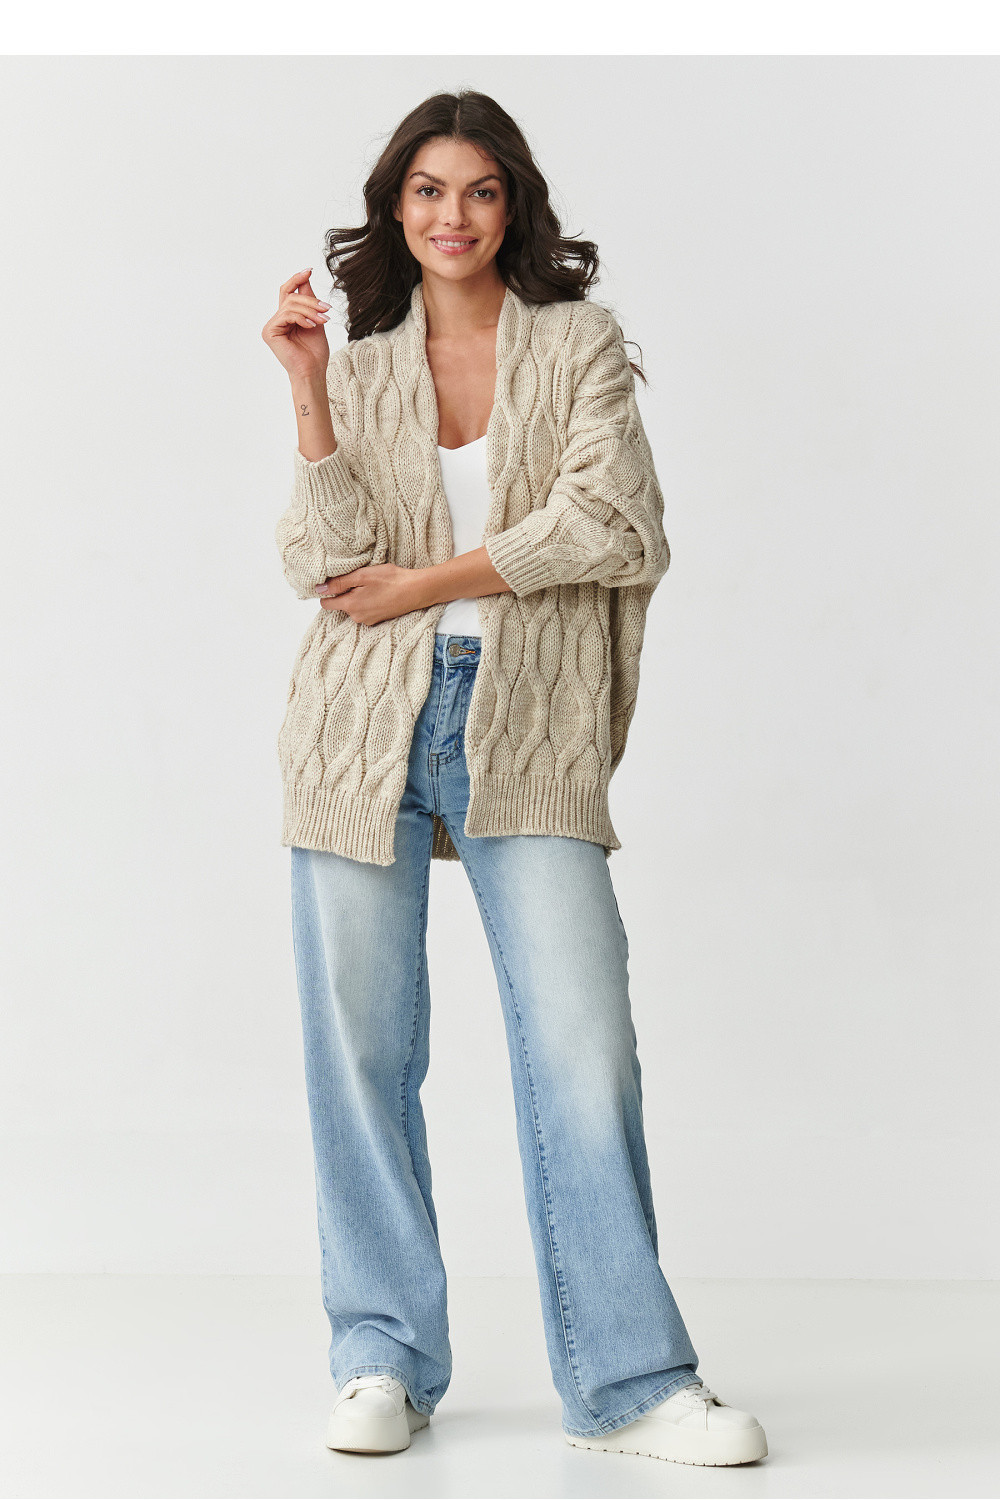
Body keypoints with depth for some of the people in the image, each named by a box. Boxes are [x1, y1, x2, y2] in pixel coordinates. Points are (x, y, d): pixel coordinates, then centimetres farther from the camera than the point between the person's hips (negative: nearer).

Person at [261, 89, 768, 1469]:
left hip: (529, 733, -1)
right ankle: (385, 1360, 16)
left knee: (583, 1042, -7)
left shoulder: (581, 344, 9)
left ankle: (628, 1381, 2)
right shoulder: (358, 366, 13)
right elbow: (326, 563, 0)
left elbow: (616, 523, -7)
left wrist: (428, 581, -6)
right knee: (362, 1046, 3)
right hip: (367, 730, 2)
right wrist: (308, 389, -7)